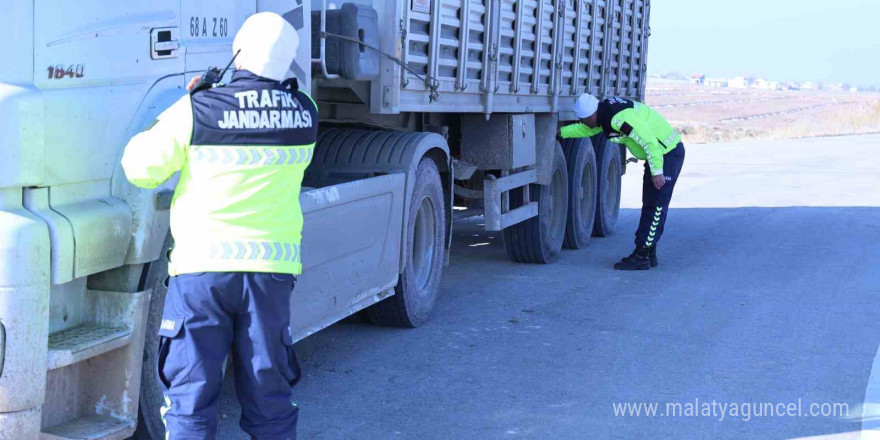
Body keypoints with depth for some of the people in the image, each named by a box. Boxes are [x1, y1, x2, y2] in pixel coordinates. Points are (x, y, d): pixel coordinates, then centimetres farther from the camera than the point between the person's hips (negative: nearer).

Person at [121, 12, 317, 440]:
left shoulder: (197, 110, -10)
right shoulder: (305, 113, 0)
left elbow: (141, 168, -2)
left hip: (202, 266, -2)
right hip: (272, 268, 3)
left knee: (190, 393, 6)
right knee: (268, 392, 13)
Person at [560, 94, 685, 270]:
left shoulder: (620, 117, -28)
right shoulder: (605, 113, 3)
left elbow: (650, 142, -28)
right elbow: (585, 130, 22)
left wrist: (657, 172, -23)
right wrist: (560, 131, 16)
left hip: (668, 153, -10)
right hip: (658, 152, 10)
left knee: (656, 206, -9)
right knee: (650, 205, 13)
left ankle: (641, 256, -8)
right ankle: (649, 254, 19)